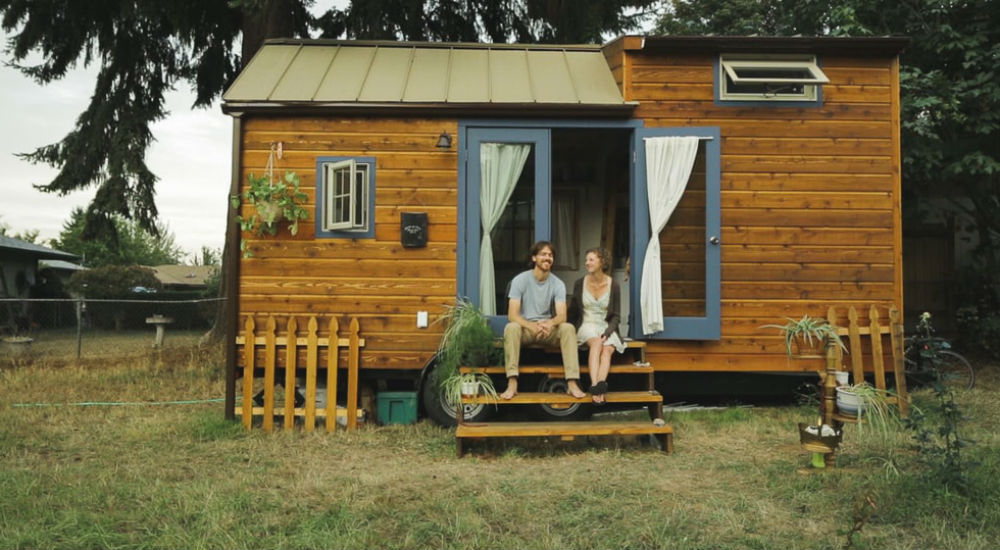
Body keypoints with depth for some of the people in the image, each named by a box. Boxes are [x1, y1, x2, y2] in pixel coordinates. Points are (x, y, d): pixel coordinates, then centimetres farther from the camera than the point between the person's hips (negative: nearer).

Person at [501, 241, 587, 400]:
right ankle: (512, 384, -39)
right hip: (525, 327, -2)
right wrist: (531, 326, -35)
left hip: (548, 329, 2)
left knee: (568, 328, -27)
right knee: (511, 327, -34)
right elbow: (512, 315, -15)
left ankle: (572, 383, -32)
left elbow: (562, 315, -11)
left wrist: (550, 323, -36)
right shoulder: (520, 280, -7)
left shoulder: (558, 284, 0)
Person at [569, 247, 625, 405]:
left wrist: (607, 332, -13)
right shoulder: (580, 283, 6)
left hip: (606, 327, 1)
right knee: (596, 343, -35)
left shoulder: (613, 286, 3)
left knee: (608, 349, -33)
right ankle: (596, 386, -49)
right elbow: (573, 312, 15)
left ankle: (599, 386, -52)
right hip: (586, 325, 0)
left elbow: (616, 316, 3)